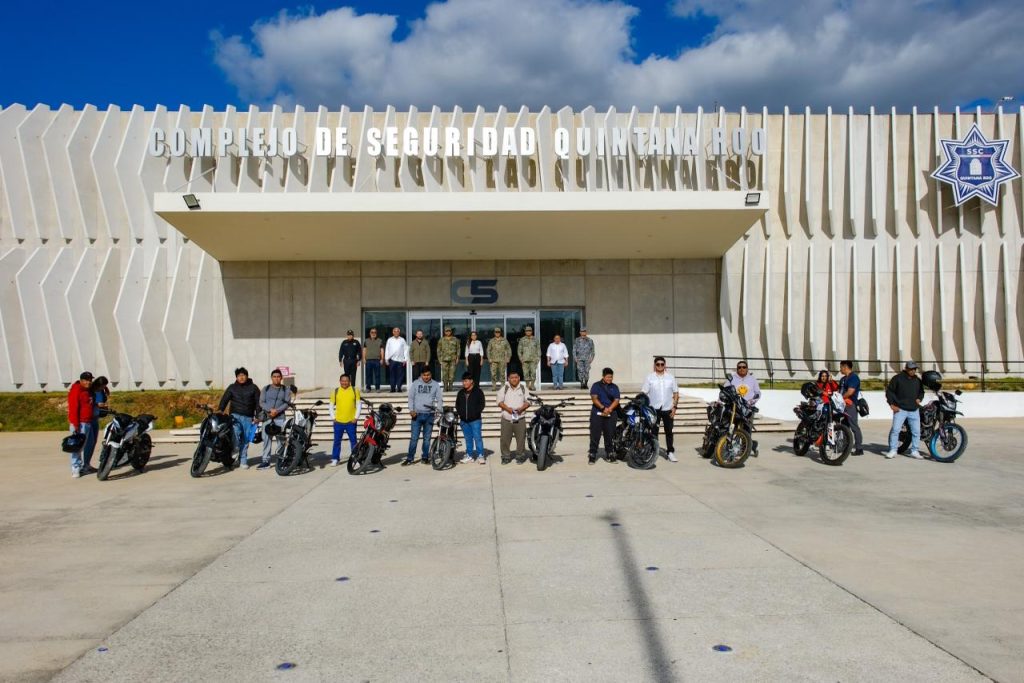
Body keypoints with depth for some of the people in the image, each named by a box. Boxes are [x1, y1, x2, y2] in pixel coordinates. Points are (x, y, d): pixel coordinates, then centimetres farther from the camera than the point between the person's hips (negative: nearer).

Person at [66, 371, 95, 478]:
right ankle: (76, 469, -8)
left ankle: (85, 466, 21)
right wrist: (75, 424, -21)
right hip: (79, 423, -9)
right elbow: (73, 408, -18)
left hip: (88, 422, 9)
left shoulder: (88, 390, 15)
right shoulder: (76, 390, -12)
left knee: (85, 445, 14)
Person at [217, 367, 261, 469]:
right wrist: (220, 409, -15)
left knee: (245, 440, 2)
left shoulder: (253, 388, 9)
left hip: (248, 417, 0)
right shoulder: (232, 387, 11)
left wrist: (258, 416, 0)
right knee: (235, 433, -24)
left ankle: (243, 460, 9)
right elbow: (224, 399, 1)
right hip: (235, 415, 0)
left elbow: (258, 403, 8)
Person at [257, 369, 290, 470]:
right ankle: (265, 461, 3)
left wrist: (277, 411, -15)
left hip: (280, 418, -1)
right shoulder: (266, 389, 13)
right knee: (266, 439, 0)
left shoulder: (286, 389, 10)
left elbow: (287, 403, 0)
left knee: (281, 440, -4)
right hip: (267, 417, 2)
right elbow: (261, 402, 4)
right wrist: (270, 410, -13)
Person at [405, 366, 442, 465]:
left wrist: (439, 410, -11)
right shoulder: (415, 384, 5)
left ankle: (425, 457, 16)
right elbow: (411, 397, 5)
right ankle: (410, 458, 1)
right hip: (417, 414, -1)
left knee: (427, 438, 7)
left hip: (429, 415, 1)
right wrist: (411, 410, -9)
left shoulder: (435, 385, 6)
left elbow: (440, 399, 5)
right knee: (414, 437, -2)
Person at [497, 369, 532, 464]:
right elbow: (499, 401, 1)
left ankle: (520, 456, 15)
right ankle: (506, 457, 14)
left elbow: (528, 401, 8)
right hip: (506, 419, 0)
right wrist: (507, 408, -15)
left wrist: (521, 408, -11)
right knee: (505, 439, 2)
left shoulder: (523, 388, 7)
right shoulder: (504, 388, 4)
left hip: (520, 418, 0)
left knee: (521, 439, 2)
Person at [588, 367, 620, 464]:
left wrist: (609, 409, -14)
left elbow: (616, 400, 3)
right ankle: (592, 454, -2)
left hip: (610, 414, 3)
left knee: (609, 434, 4)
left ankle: (609, 454, 13)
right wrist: (603, 408, -19)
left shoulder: (614, 387, 13)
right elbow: (594, 398, -7)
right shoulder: (596, 385, 5)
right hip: (597, 413, -3)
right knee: (595, 434, -5)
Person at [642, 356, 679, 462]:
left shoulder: (671, 377, 5)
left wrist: (674, 407, -2)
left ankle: (670, 452, 15)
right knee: (654, 431, 3)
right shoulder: (650, 377, 0)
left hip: (668, 409, 2)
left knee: (669, 431, 7)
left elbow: (676, 393, 8)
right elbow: (644, 393, -1)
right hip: (654, 409, -1)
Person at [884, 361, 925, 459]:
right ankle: (892, 450, -3)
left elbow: (921, 391, 26)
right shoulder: (897, 378, -3)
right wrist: (892, 404, -7)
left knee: (916, 431, 3)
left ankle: (914, 451, 14)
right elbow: (889, 390, -1)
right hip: (900, 409, -4)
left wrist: (919, 398, 4)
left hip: (914, 410, 4)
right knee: (895, 429, -11)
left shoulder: (918, 380, 11)